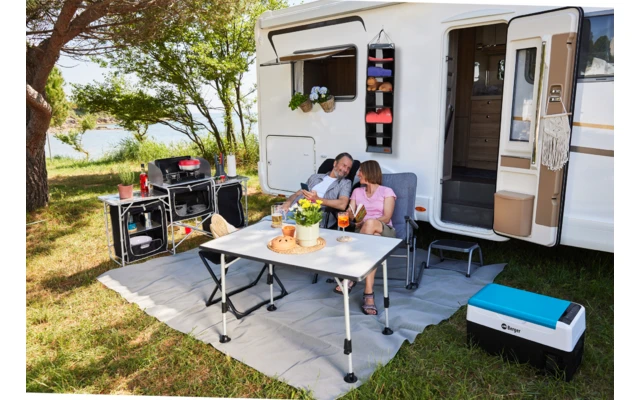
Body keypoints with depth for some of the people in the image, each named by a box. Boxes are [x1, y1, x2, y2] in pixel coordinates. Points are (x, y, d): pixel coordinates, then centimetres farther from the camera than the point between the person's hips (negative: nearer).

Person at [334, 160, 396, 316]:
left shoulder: (387, 191, 7)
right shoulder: (357, 191, 22)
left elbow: (386, 218, -6)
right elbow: (350, 214, 11)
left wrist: (366, 222, -21)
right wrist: (350, 215, -16)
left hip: (385, 232, -2)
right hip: (363, 232, 3)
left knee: (370, 223, -40)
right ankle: (369, 293, -45)